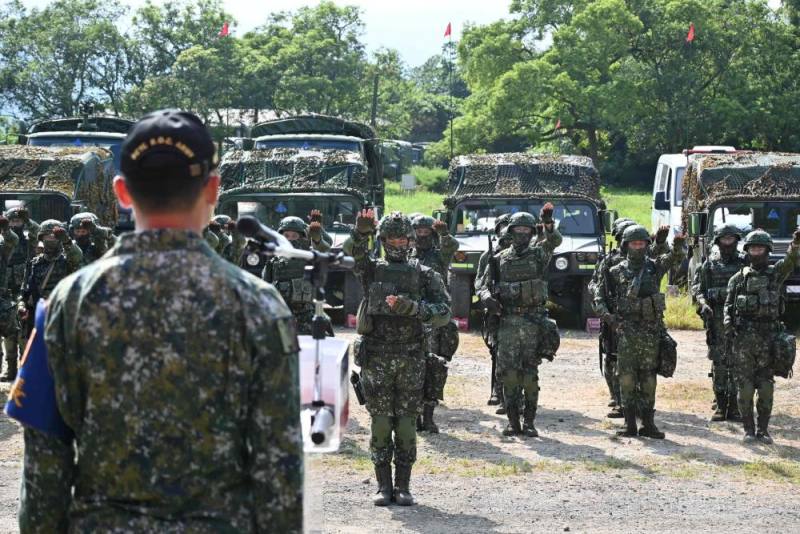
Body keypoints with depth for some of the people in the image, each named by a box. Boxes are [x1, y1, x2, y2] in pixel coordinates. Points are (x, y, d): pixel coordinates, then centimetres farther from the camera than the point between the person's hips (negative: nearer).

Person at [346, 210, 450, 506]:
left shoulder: (424, 275, 6)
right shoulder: (372, 270, 8)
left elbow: (444, 313, -3)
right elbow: (354, 254, -13)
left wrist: (412, 307, -18)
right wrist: (361, 230, -31)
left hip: (411, 360, 0)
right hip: (376, 358, 0)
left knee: (406, 425, 2)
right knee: (380, 424, 2)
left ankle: (403, 486, 9)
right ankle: (383, 485, 9)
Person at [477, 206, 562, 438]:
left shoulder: (538, 254, 5)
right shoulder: (500, 259, 10)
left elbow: (554, 241, -14)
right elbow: (485, 286, 13)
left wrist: (548, 224, -35)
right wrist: (488, 298, -11)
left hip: (534, 323, -1)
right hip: (508, 322, 1)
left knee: (530, 375, 0)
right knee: (508, 373, -2)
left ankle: (529, 422, 6)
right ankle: (513, 421, 6)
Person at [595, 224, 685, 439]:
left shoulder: (655, 266, 6)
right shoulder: (616, 272, 5)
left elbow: (675, 258, -12)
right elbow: (601, 296, 9)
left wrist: (678, 246, -34)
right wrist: (607, 315, -8)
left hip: (651, 331, 1)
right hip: (626, 331, -1)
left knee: (648, 379, 4)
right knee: (627, 378, -2)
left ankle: (648, 423, 9)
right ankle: (630, 423, 3)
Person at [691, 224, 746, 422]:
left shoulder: (745, 264, 6)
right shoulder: (709, 264, 7)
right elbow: (697, 288, 6)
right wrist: (703, 303, -12)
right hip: (716, 319, 0)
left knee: (737, 362, 0)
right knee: (719, 362, 2)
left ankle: (734, 405, 4)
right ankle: (719, 405, 8)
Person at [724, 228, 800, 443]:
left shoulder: (776, 273, 7)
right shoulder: (738, 278, 9)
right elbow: (728, 305, 10)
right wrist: (728, 323, -9)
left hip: (769, 338, 0)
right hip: (743, 338, 0)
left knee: (766, 388, 2)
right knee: (745, 387, 0)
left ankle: (763, 429, 12)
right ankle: (748, 429, 9)